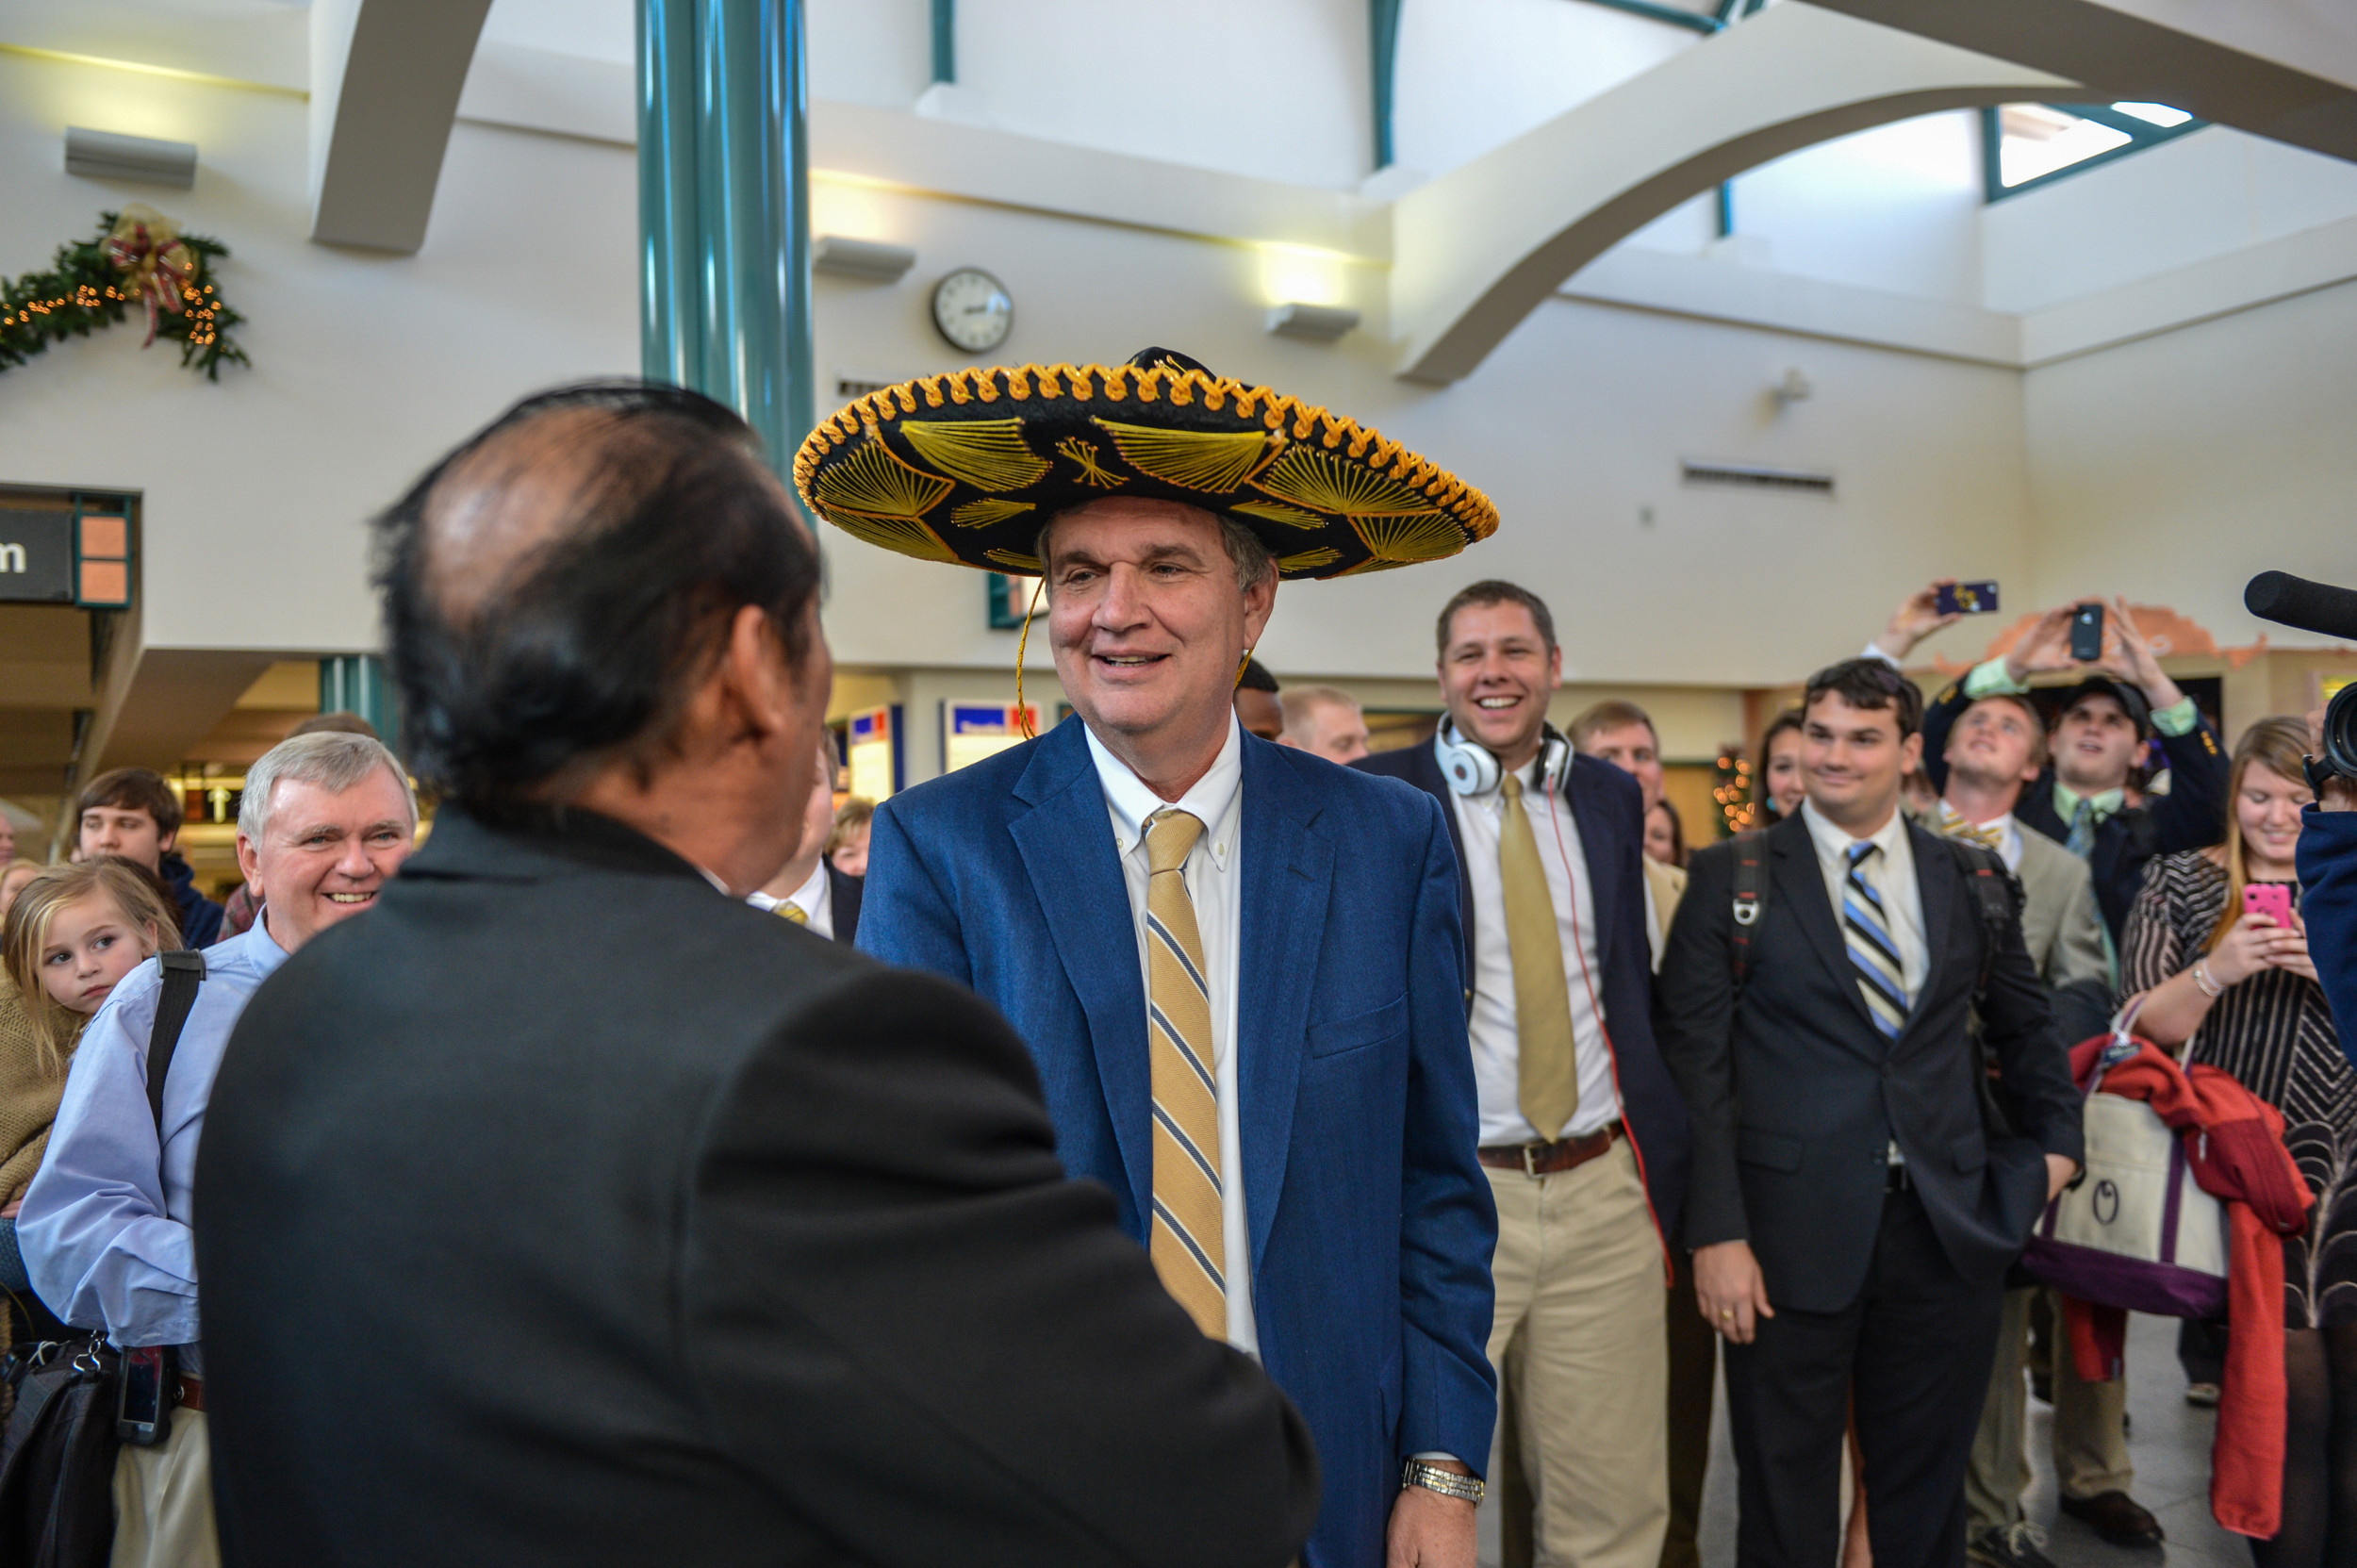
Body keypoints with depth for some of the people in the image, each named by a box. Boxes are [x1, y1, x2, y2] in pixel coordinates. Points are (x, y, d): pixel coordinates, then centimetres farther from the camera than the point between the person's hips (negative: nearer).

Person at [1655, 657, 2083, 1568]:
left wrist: (2055, 1140, 14)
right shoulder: (1730, 876, -3)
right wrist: (1715, 1231, -12)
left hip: (1950, 1235, 3)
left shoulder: (1973, 878, 7)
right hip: (1792, 1236, -3)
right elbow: (1693, 1059, -7)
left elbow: (2024, 1026, 22)